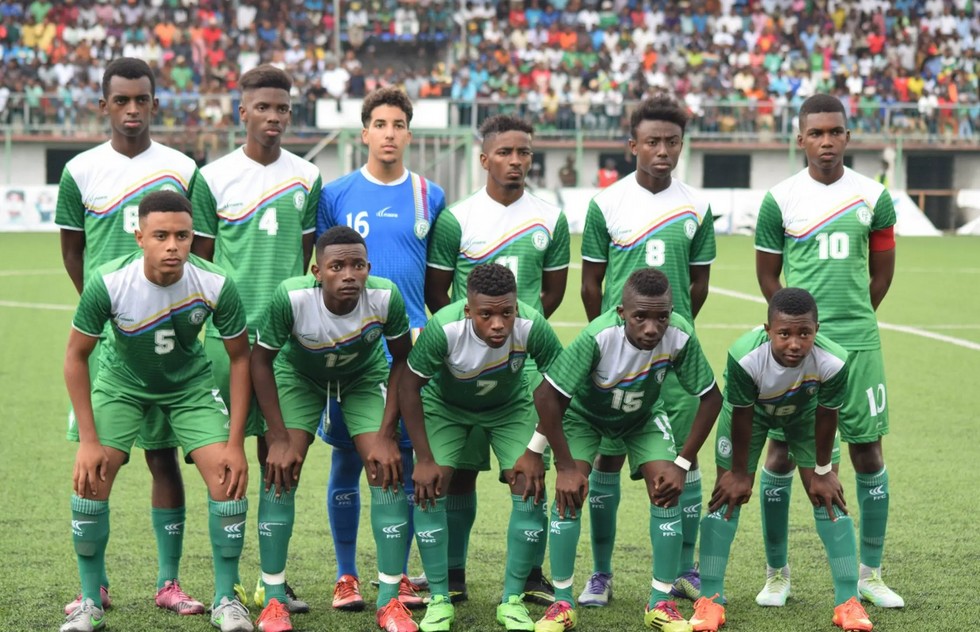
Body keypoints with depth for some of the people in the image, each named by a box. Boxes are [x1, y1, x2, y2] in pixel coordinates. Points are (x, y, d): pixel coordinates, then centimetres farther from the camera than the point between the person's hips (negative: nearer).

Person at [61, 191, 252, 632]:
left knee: (228, 476, -15)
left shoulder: (216, 285, -27)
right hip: (122, 381, 0)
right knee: (90, 478, -15)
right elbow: (76, 354, -15)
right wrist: (88, 439, -17)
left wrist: (235, 442, -16)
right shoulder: (108, 283, -30)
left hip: (190, 383, 0)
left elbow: (239, 357, -13)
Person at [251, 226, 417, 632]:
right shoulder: (291, 298, -36)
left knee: (387, 470, -12)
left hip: (365, 377, 1)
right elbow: (260, 358, -20)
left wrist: (386, 435, -16)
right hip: (299, 375, -1)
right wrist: (279, 438, -20)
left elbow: (401, 360, -14)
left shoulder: (386, 297, -33)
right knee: (281, 471, -13)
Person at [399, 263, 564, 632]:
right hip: (445, 406, -1)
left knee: (530, 485, -14)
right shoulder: (444, 328, -38)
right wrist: (424, 459, -22)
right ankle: (439, 600, 0)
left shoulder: (532, 327, -35)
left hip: (510, 407, 1)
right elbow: (410, 385, -23)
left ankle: (512, 600, 1)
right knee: (429, 487, -15)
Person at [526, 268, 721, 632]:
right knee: (570, 489, -19)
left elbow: (710, 397, -19)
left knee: (667, 488, -14)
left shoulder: (680, 336, -33)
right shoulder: (597, 337, -41)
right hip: (584, 412, -2)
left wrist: (682, 463, -21)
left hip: (643, 416, 2)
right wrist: (566, 466, -29)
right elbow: (547, 397, -34)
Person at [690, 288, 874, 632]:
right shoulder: (745, 357, -43)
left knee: (828, 495, -3)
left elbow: (826, 416, -20)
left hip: (805, 412, 1)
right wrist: (739, 473, -14)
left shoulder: (833, 362, -39)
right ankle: (710, 599, 7)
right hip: (751, 410, -1)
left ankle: (848, 601, 5)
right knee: (728, 494, -3)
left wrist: (823, 472, -8)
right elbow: (741, 416, -26)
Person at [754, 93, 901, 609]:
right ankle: (776, 573, 13)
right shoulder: (779, 199, 0)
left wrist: (851, 320, 12)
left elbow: (882, 272, 12)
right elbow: (767, 275, 7)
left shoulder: (873, 197, 3)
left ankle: (870, 574, 15)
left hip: (858, 343, 1)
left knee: (868, 453, 3)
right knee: (781, 454, 0)